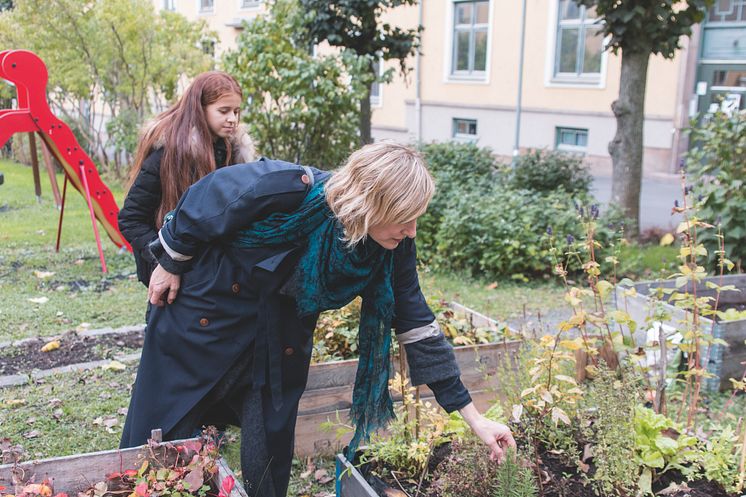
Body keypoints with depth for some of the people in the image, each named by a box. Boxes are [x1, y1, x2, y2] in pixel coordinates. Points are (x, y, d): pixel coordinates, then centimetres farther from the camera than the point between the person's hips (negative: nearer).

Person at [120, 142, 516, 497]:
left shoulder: (394, 248, -19)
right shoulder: (287, 189, -34)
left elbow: (417, 325, -12)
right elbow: (203, 199, -18)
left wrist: (473, 418, -11)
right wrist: (171, 264, -5)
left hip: (281, 326, 4)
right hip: (209, 304, -3)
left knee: (272, 438, 7)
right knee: (163, 425, 9)